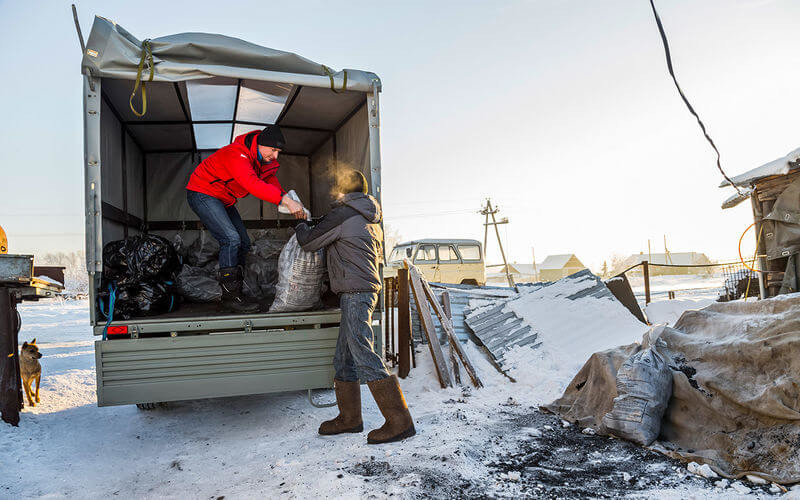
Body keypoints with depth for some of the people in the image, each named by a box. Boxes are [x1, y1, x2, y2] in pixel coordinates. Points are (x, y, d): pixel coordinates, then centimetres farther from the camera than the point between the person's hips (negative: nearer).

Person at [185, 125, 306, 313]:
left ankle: (234, 291, 12)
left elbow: (272, 184, 4)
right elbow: (252, 184, -44)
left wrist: (291, 203, -15)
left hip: (223, 199, 10)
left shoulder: (266, 160, -1)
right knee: (231, 239, -22)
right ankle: (231, 297, -16)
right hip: (202, 193, -10)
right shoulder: (236, 154, -30)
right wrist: (286, 200, -50)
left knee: (243, 243, 5)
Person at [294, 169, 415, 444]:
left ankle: (399, 421, -11)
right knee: (343, 357, 14)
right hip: (367, 288, 10)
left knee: (363, 355, -11)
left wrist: (301, 227, 21)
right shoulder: (371, 220, 20)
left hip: (355, 292, -10)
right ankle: (349, 417, 21)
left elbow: (309, 242, -1)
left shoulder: (343, 213, -7)